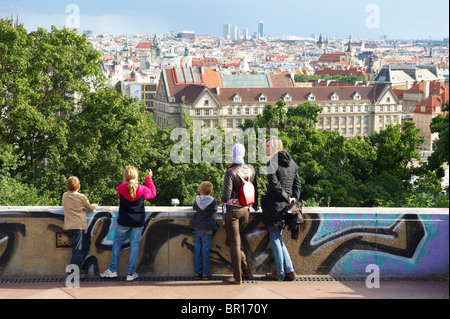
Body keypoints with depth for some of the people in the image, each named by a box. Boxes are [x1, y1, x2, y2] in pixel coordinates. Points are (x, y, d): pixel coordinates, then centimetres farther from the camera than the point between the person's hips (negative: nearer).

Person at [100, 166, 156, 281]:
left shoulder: (121, 188, -9)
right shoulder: (142, 189, -8)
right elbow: (153, 193, 12)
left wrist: (127, 182, 18)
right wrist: (149, 179, 18)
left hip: (123, 222, 0)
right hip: (138, 222, 0)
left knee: (117, 242, 15)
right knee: (134, 245, 6)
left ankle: (112, 270, 17)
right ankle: (131, 273, 8)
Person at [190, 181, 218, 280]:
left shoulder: (197, 200, -1)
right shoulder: (213, 201, -9)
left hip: (197, 230, 2)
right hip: (207, 230, -2)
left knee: (197, 251, 8)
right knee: (205, 252, 3)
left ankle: (197, 273, 12)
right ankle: (205, 274, 7)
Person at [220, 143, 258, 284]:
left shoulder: (231, 172, -17)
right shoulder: (250, 169, 1)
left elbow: (226, 196, -20)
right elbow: (255, 189, 14)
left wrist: (222, 198, 5)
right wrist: (255, 205, 31)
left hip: (232, 210, -6)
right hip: (245, 210, 6)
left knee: (235, 244, 2)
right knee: (231, 241, 20)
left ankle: (237, 277, 10)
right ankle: (246, 270, 20)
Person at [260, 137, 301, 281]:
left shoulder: (272, 163, -12)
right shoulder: (291, 163, 10)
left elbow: (274, 185, -19)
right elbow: (297, 183, 9)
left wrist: (287, 198, -10)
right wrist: (294, 198, 3)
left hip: (275, 206, -7)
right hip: (286, 205, 7)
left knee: (274, 239, 4)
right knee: (277, 238, 17)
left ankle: (280, 273, 10)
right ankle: (289, 271, 13)